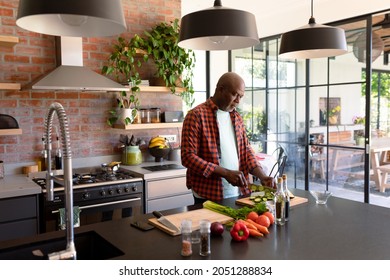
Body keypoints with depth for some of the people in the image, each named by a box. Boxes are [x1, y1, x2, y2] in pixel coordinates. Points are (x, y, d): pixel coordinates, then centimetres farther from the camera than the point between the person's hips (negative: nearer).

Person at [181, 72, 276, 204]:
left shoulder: (237, 117, 11)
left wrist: (262, 176, -3)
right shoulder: (196, 116, -11)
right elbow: (188, 157, -16)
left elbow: (246, 150, 14)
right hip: (208, 197, -6)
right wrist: (226, 173, -21)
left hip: (238, 194, 6)